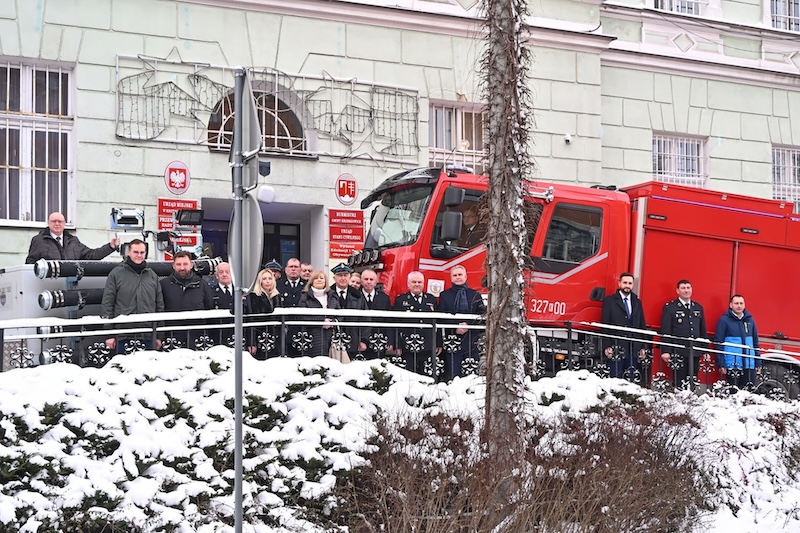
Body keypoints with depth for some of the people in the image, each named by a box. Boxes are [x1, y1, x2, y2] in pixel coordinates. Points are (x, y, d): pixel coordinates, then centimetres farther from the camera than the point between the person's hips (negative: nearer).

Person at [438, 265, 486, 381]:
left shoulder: (475, 295, 14)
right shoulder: (444, 295, 12)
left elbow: (482, 315, 5)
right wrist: (456, 327, -12)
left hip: (471, 341, 1)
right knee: (452, 375, -7)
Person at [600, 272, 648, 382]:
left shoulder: (637, 302, 16)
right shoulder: (609, 301, 4)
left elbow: (642, 326, 17)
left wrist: (643, 348, 9)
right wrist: (606, 347, -10)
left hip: (634, 350, 4)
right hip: (616, 348, -4)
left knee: (632, 380, 1)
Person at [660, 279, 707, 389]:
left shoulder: (698, 308, 14)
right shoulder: (670, 308, 0)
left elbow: (703, 331, 17)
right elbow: (665, 331, -5)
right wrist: (665, 351, -13)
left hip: (695, 352, 5)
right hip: (678, 353, -5)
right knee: (679, 383, -4)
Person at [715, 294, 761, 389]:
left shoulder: (750, 320, 11)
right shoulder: (724, 320, -2)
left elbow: (755, 342, 16)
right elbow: (719, 343, -5)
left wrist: (758, 363, 12)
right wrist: (721, 364, -10)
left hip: (749, 365, 4)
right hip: (732, 365, -4)